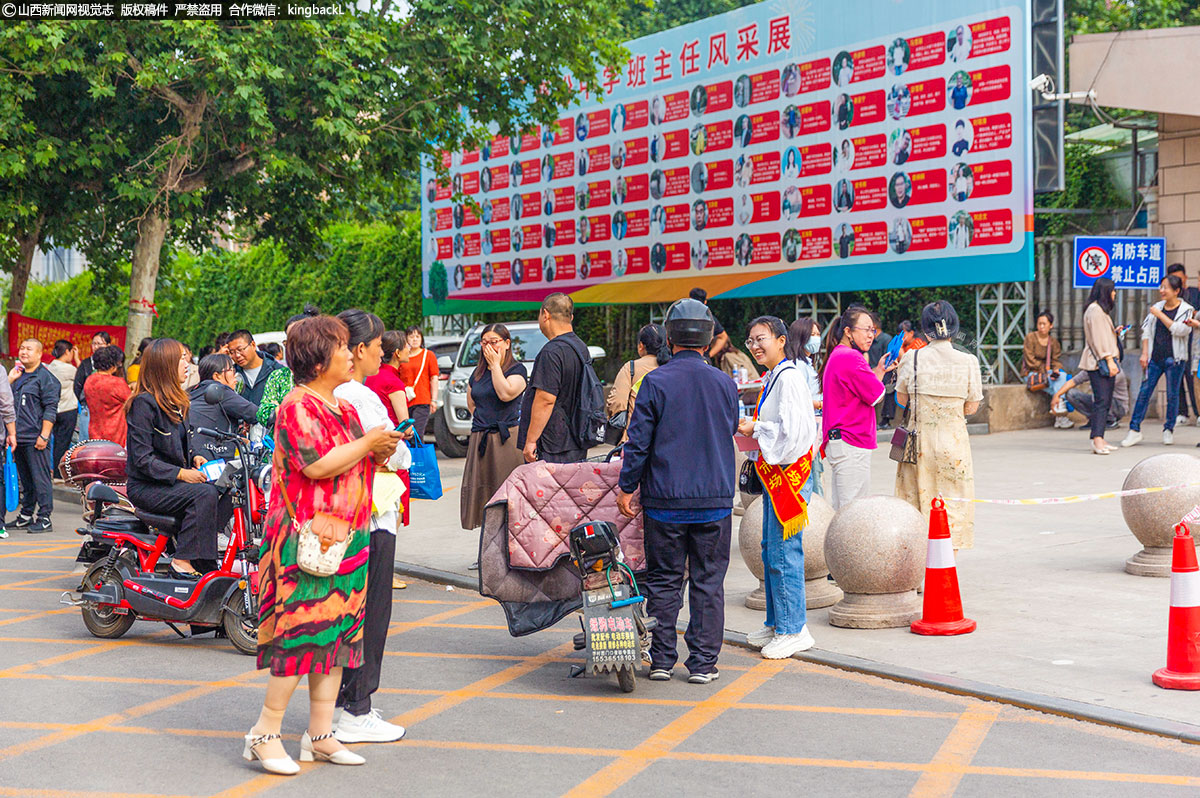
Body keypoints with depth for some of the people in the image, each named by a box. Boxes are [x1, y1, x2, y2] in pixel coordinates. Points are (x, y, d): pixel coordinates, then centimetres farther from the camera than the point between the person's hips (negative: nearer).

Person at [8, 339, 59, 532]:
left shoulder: (45, 377, -6)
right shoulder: (18, 375, 18)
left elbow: (50, 409, -11)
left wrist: (44, 436, -17)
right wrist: (10, 379, 6)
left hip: (35, 439, -8)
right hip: (18, 437, 8)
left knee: (40, 478, -5)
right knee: (25, 479, 14)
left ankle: (44, 518, -2)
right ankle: (26, 516, 21)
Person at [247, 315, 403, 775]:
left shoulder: (345, 409, 18)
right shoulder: (298, 406, -10)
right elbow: (317, 466, -22)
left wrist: (379, 456, 2)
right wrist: (368, 444, -13)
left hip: (349, 541, 9)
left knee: (337, 634, 9)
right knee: (301, 631, -9)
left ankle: (320, 735, 15)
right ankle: (266, 732, 2)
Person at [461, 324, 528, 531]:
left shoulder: (517, 369, 0)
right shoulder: (478, 373, 18)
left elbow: (506, 394, -17)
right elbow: (471, 403, 27)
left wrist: (495, 364, -10)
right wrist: (484, 418, 12)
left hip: (506, 438, -6)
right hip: (480, 439, 6)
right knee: (480, 488, 1)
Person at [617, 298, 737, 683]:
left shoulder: (656, 382, -7)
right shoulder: (725, 383, 3)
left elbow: (639, 441, -7)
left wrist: (626, 487, 2)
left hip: (665, 499, -2)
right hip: (715, 497, 2)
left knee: (664, 580, 8)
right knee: (708, 581, 8)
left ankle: (662, 659, 12)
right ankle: (703, 662, 9)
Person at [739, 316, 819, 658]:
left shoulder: (788, 377, -15)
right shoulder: (772, 378, 16)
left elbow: (793, 429, -23)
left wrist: (754, 429, -13)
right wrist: (751, 428, 8)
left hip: (789, 472, -11)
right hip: (773, 472, 11)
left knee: (784, 552, -8)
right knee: (770, 550, 14)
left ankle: (793, 629, -1)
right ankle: (776, 624, 23)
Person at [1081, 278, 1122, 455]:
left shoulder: (1101, 310, 23)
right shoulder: (1095, 310, -10)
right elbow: (1098, 339, -17)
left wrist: (1114, 332, 33)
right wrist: (1109, 361, -19)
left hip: (1105, 362, 11)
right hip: (1099, 362, -11)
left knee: (1105, 402, 8)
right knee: (1102, 400, -17)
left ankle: (1099, 440, 8)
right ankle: (1097, 440, -24)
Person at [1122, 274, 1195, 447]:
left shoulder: (1186, 310, -2)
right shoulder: (1156, 307, 10)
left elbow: (1180, 330, -18)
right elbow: (1147, 331, 12)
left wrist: (1160, 315, -15)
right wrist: (1144, 353, 4)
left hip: (1174, 359, -3)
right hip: (1154, 358, 3)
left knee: (1172, 395, 3)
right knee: (1144, 392, -2)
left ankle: (1168, 430, 16)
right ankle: (1135, 430, -1)